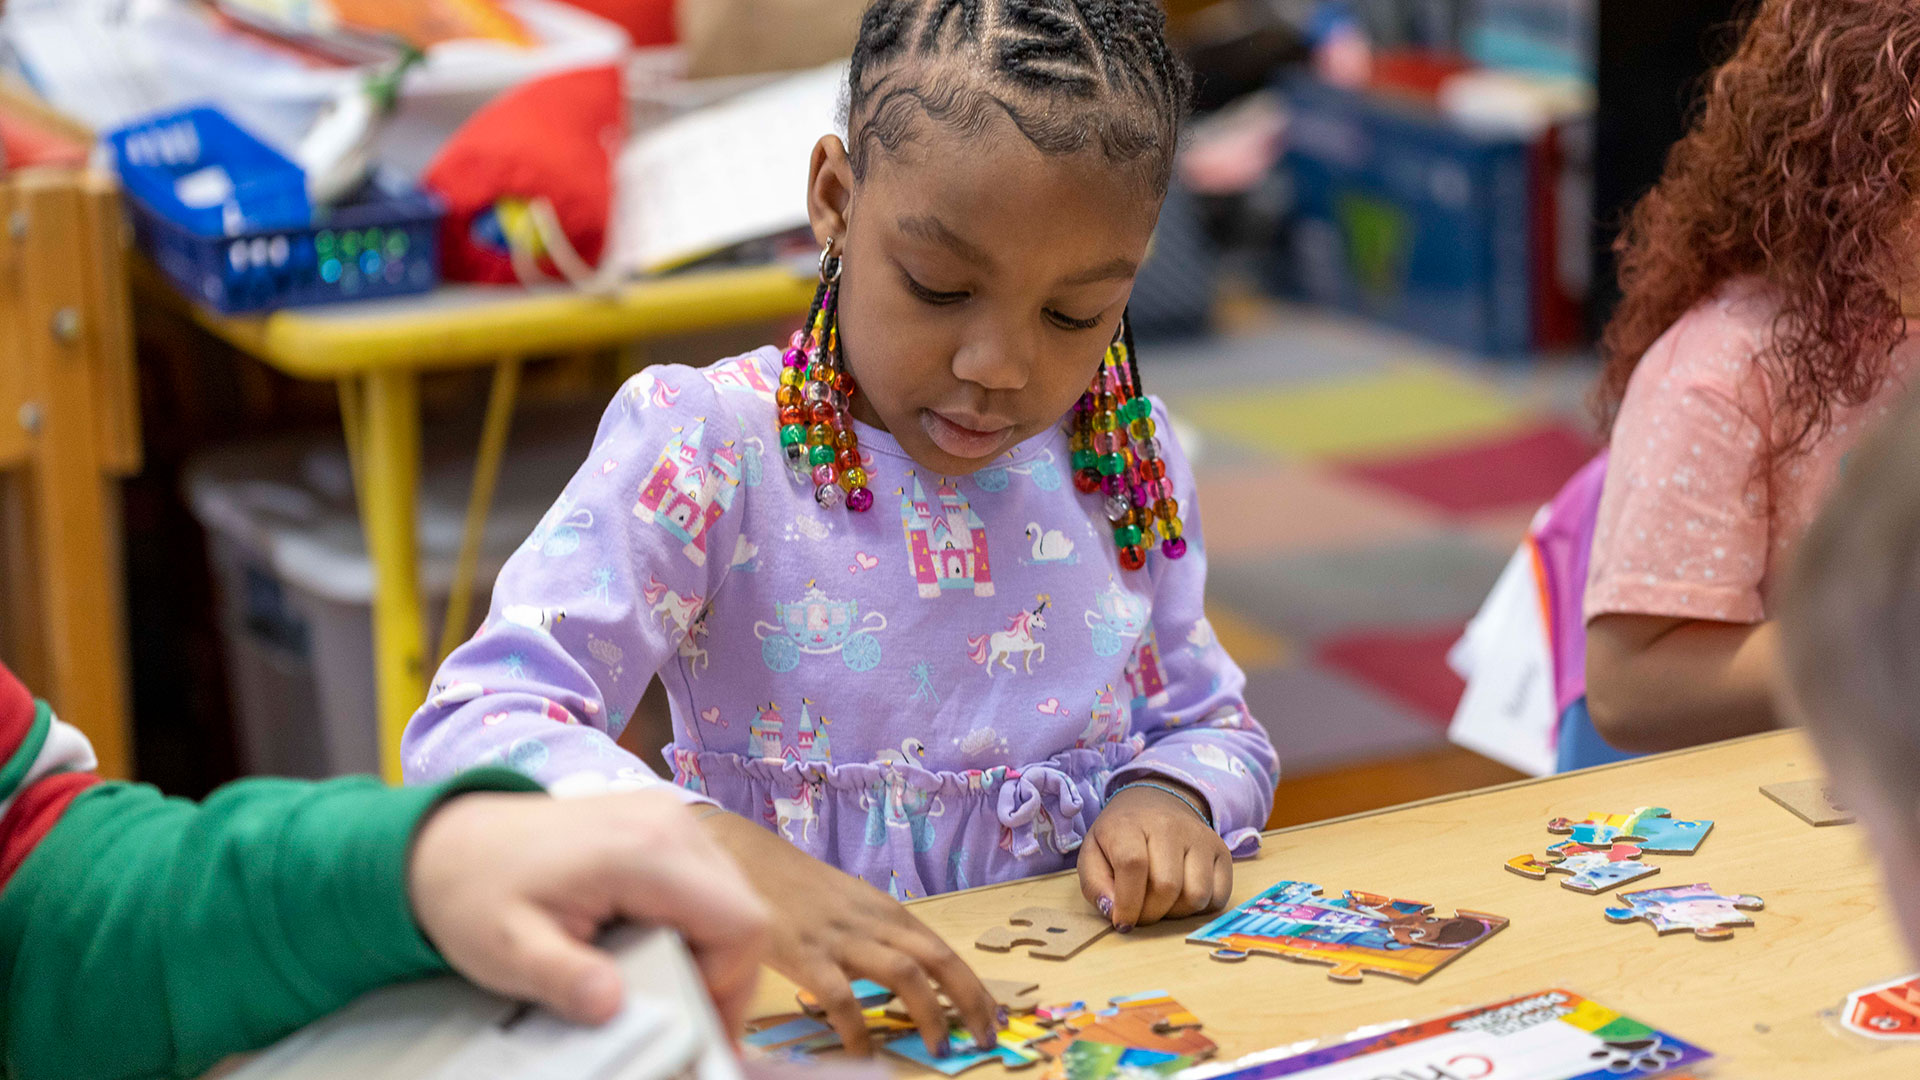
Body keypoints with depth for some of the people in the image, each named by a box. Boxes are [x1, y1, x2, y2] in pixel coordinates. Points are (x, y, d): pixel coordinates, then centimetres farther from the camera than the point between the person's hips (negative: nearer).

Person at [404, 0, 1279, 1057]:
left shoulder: (1124, 456, 5)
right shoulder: (705, 446, -11)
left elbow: (1213, 726, 17)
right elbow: (472, 733, -21)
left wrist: (1172, 798, -8)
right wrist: (733, 862, -37)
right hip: (788, 1025, -4)